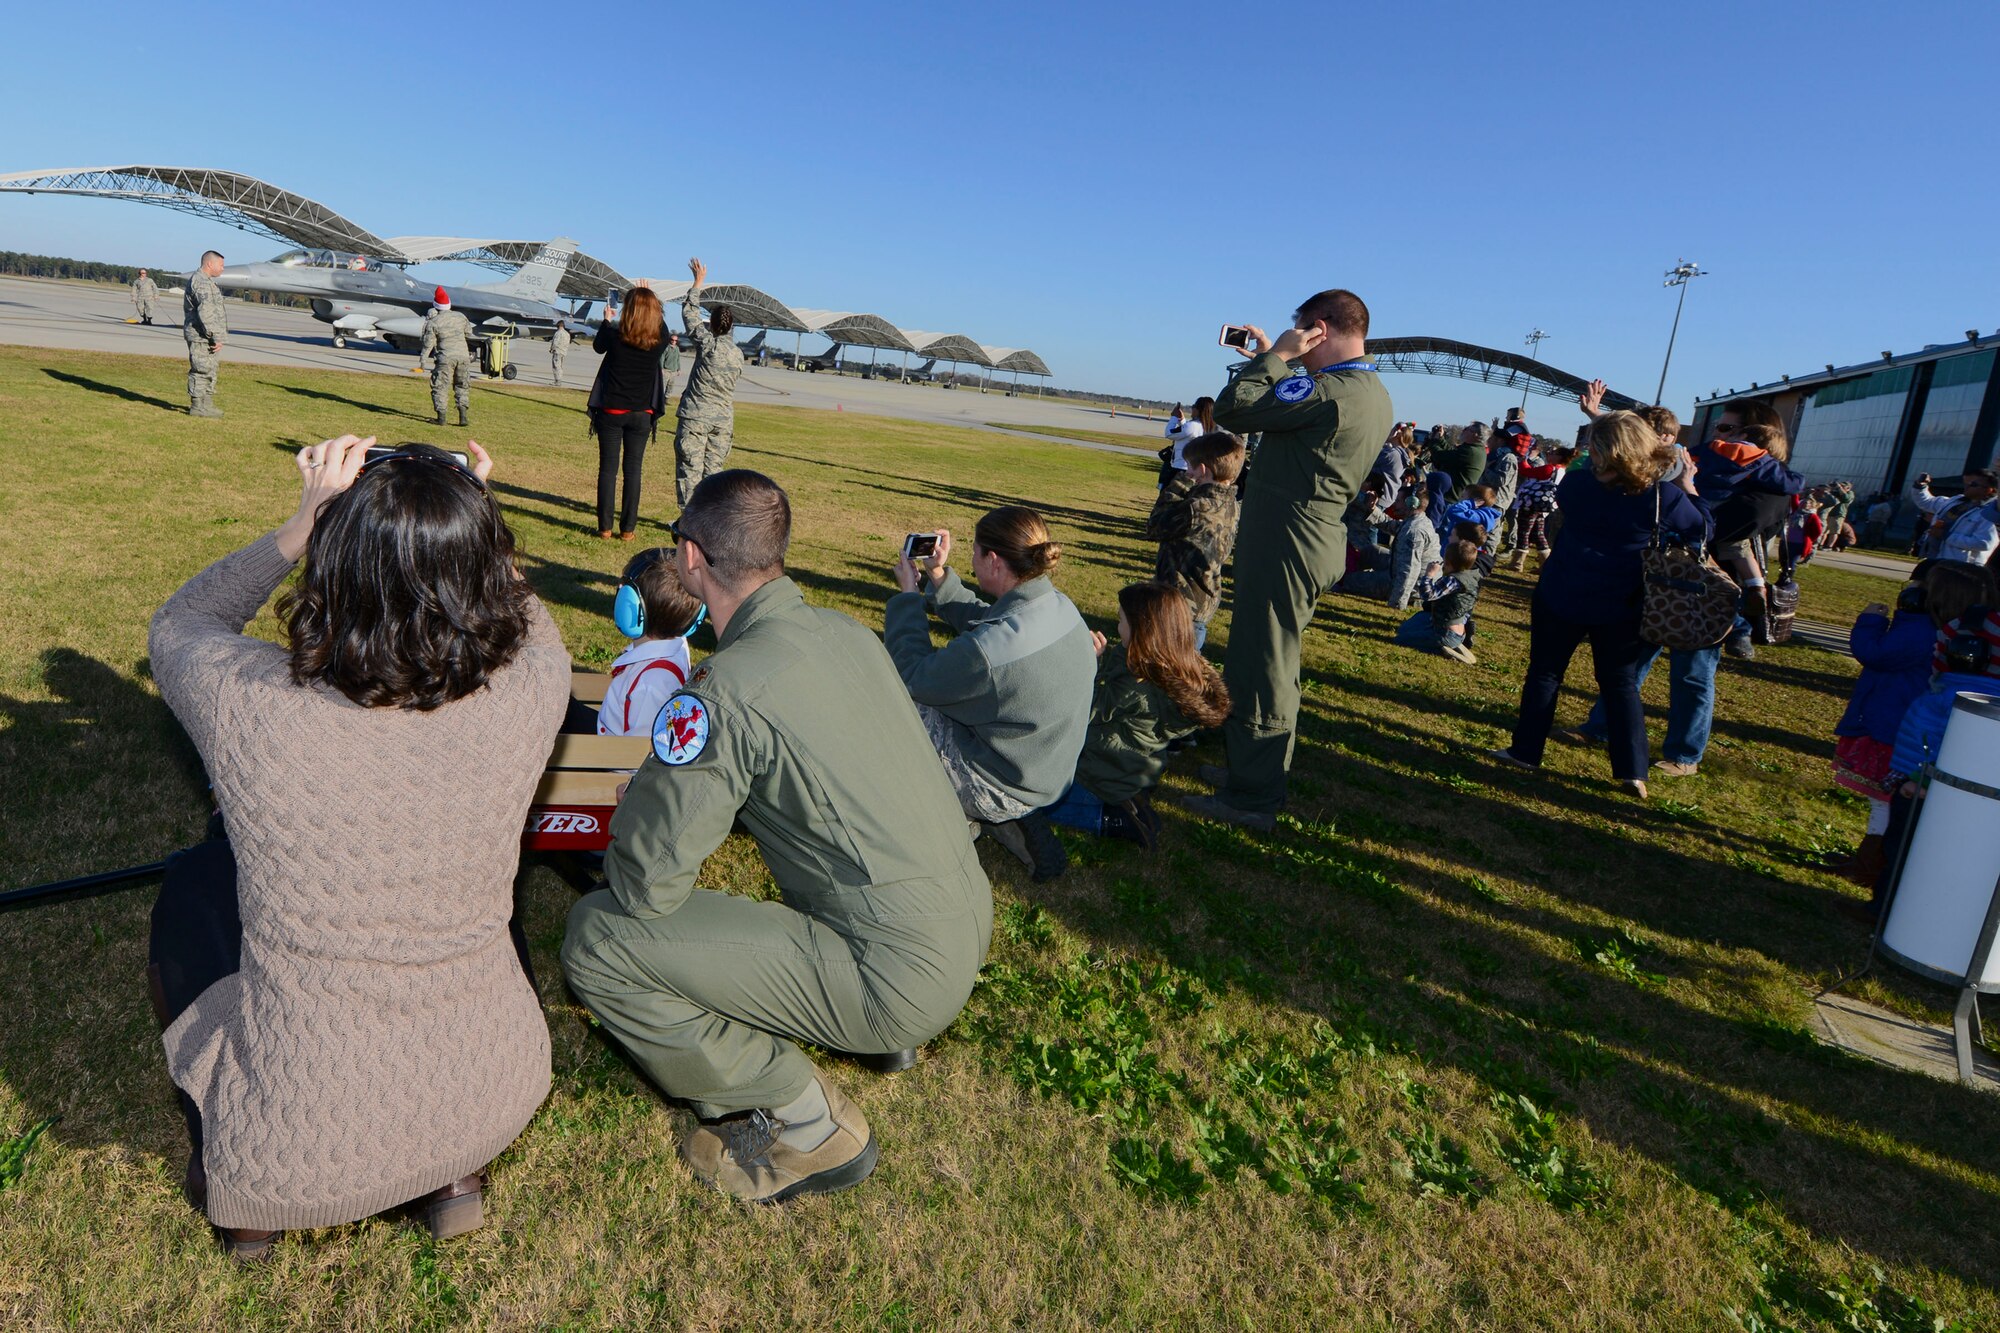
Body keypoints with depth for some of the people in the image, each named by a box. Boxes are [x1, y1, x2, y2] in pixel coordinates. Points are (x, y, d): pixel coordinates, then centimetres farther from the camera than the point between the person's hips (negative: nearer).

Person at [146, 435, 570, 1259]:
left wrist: (304, 522, -1)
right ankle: (460, 1173, 29)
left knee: (196, 884, 23)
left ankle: (241, 1197, 32)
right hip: (490, 1106, 2)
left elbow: (180, 622, 3)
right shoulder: (529, 696, -20)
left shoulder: (252, 707, -23)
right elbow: (529, 623, 8)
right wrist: (465, 521, 3)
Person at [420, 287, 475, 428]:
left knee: (440, 387, 6)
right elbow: (469, 333, 17)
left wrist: (423, 358, 5)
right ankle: (464, 416, 5)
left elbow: (428, 342, -4)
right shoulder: (460, 317, 3)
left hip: (445, 358, -3)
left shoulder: (433, 322, -7)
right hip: (463, 355, 3)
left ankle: (441, 417, 2)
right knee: (462, 386, 14)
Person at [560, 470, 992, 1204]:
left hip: (899, 973, -8)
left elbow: (645, 884, -15)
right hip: (970, 925, 8)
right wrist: (669, 783, 22)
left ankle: (811, 1123, 3)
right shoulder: (849, 632, 4)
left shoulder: (727, 689, -20)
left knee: (595, 936, -8)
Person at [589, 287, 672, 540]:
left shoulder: (615, 335, -12)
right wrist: (650, 302, 23)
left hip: (611, 412, -1)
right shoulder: (659, 339, -9)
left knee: (608, 468, 7)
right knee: (633, 470, 8)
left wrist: (606, 321, 26)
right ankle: (628, 529, 10)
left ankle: (605, 528, 9)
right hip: (641, 414, 1)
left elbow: (598, 347, 12)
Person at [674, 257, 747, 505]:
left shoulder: (708, 343, -8)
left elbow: (690, 313, 2)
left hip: (695, 417, -5)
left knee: (689, 468, -1)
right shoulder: (738, 354, 5)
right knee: (713, 469, 9)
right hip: (724, 420, 5)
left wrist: (698, 282, 12)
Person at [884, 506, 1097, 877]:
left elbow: (912, 677, -16)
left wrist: (908, 595, -7)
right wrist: (938, 576, 5)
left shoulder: (992, 649, -34)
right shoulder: (1058, 607, -7)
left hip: (1001, 787, -8)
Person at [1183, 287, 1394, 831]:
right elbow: (1291, 412, 23)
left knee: (1260, 668, -2)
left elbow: (1232, 410, -19)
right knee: (1267, 663, 20)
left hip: (1286, 545, -10)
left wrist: (1276, 355, -9)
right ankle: (1250, 770, 32)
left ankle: (1253, 798, 7)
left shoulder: (1333, 390, -20)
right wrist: (1273, 360, 15)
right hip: (1314, 540, 10)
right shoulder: (1374, 394, 12)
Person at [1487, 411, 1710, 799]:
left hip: (1560, 599, -1)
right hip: (1620, 609, 1)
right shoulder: (1666, 498, -12)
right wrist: (1688, 488, 13)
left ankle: (1526, 751, 18)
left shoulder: (1576, 484, -11)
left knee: (1544, 674, 12)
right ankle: (1633, 771, 10)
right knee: (1621, 684, 11)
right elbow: (1701, 531, 3)